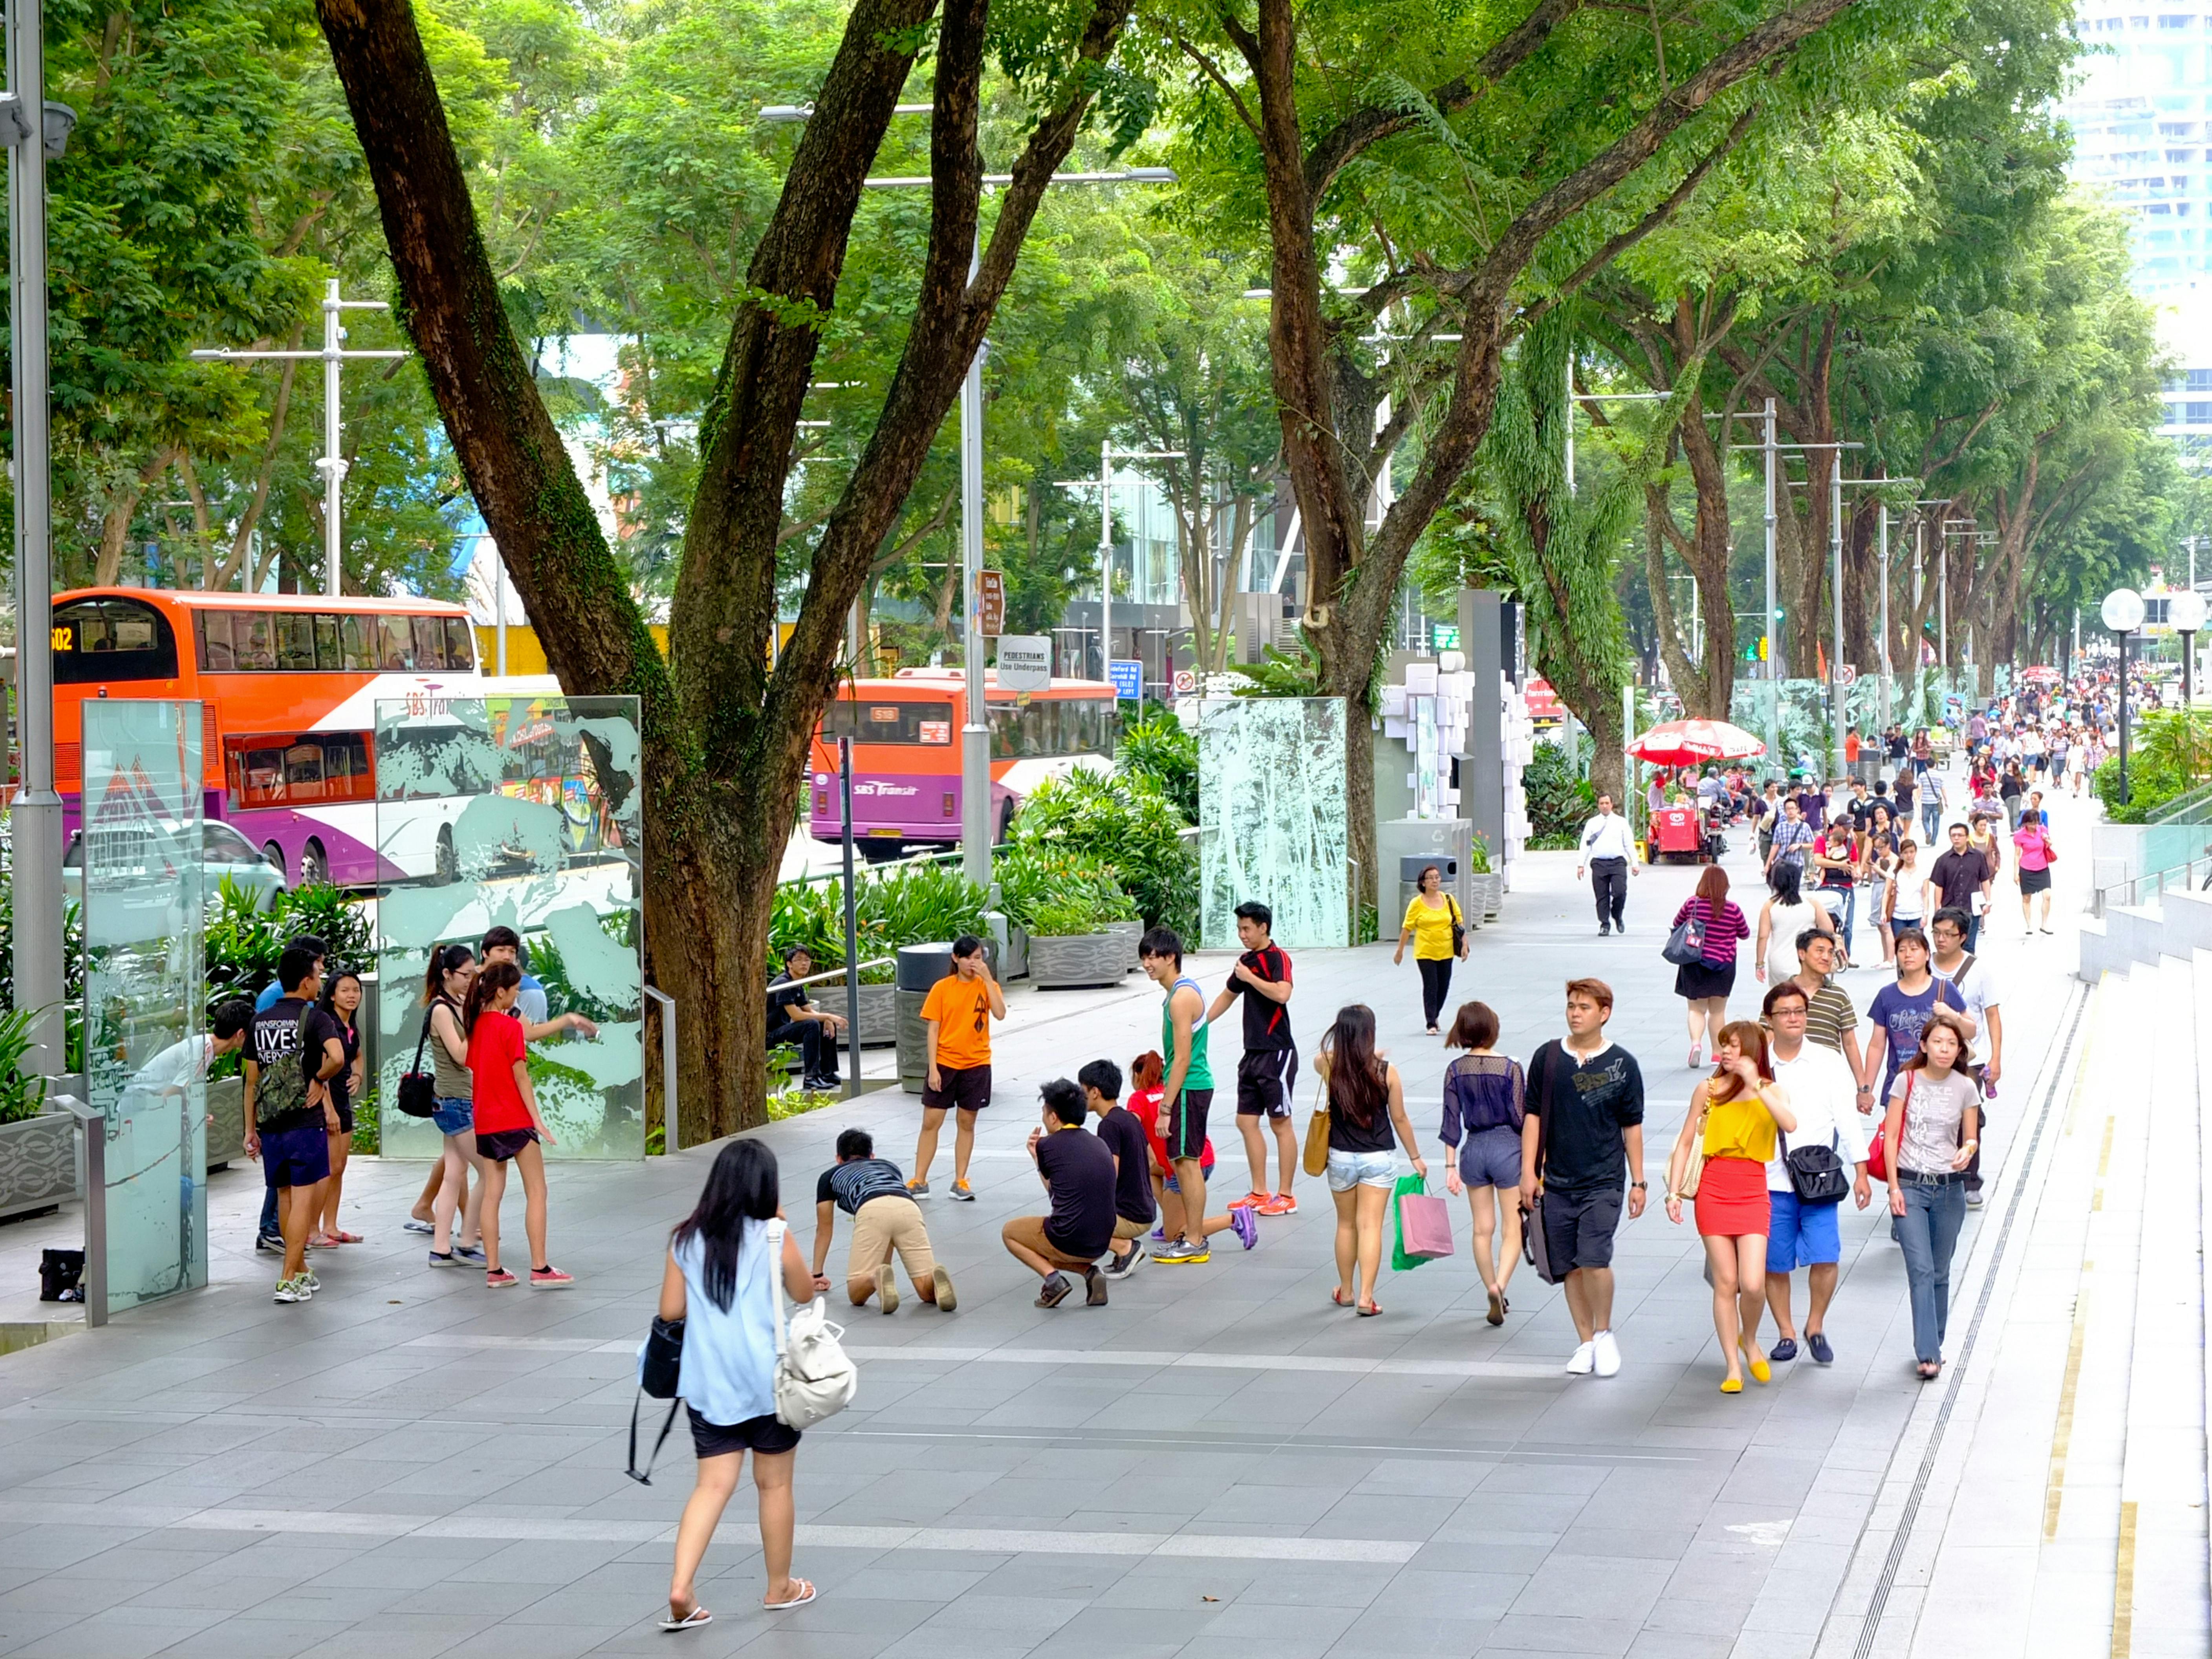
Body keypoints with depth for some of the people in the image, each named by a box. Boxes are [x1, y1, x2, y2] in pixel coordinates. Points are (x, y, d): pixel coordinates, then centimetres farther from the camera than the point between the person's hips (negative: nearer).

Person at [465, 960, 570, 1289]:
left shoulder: (475, 1024, 6)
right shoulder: (510, 1026, -13)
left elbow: (473, 1070, 12)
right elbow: (521, 1077, -14)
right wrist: (537, 1119, -10)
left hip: (485, 1121, 7)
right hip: (515, 1120, -7)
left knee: (492, 1194, 8)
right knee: (536, 1192, 0)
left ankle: (493, 1270, 7)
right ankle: (540, 1269, -2)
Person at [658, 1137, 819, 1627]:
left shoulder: (687, 1240, 0)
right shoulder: (774, 1238, -9)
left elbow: (671, 1311, 2)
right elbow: (804, 1295, 5)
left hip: (708, 1382, 3)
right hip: (768, 1379, -3)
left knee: (714, 1485, 5)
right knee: (774, 1485, 13)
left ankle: (681, 1588, -11)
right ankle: (779, 1587, 26)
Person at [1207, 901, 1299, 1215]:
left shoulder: (1278, 958, -12)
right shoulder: (1246, 960, 13)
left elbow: (1282, 994, -30)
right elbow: (1228, 995, 28)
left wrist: (1250, 977, -19)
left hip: (1277, 1053, -9)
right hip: (1253, 1054, 9)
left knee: (1280, 1123, -2)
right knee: (1247, 1122, 8)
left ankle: (1286, 1197, 3)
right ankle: (1260, 1193, 16)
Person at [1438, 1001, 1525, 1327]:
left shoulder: (1456, 1071, -4)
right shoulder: (1510, 1068, -13)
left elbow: (1452, 1121, -3)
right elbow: (1521, 1119, -9)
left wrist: (1451, 1166, 3)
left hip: (1474, 1149, 3)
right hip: (1508, 1148, -3)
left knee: (1483, 1230, 15)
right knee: (1513, 1230, 3)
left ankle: (1494, 1295, 20)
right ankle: (1499, 1285, -19)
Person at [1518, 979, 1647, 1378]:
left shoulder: (1622, 1064, -1)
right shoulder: (1547, 1058, 2)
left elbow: (1632, 1127, 5)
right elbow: (1534, 1116, 6)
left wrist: (1638, 1182, 5)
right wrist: (1529, 1172, -1)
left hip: (1604, 1182, -2)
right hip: (1558, 1183, 2)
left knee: (1594, 1260, -15)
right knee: (1571, 1268, 7)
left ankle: (1605, 1334, 6)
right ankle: (1586, 1344, 20)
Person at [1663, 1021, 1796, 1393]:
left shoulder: (1772, 1092, 3)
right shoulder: (1708, 1089, 5)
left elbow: (1790, 1124, -19)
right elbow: (1686, 1142, 8)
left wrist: (1754, 1086, -22)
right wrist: (1674, 1192, 1)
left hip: (1753, 1194, -1)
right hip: (1714, 1190, 1)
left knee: (1752, 1284, -11)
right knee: (1725, 1283, 1)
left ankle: (1750, 1342, 20)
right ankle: (1733, 1367, 11)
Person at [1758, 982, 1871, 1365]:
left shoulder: (1829, 1064, 3)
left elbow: (1848, 1120, 6)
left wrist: (1861, 1173, 4)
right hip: (1770, 1182, 0)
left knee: (1825, 1259, -10)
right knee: (1774, 1264, 4)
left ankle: (1816, 1327, 11)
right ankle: (1786, 1333, 21)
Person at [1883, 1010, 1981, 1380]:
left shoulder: (1965, 1088, 2)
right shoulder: (1907, 1082, -3)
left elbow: (1971, 1139, 8)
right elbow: (1891, 1136, -1)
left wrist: (1967, 1151, -17)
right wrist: (1894, 1187, -7)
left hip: (1950, 1188, 2)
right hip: (1910, 1185, -2)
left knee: (1940, 1273, 9)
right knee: (1921, 1271, -11)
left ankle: (1934, 1347, 23)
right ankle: (1928, 1355, -15)